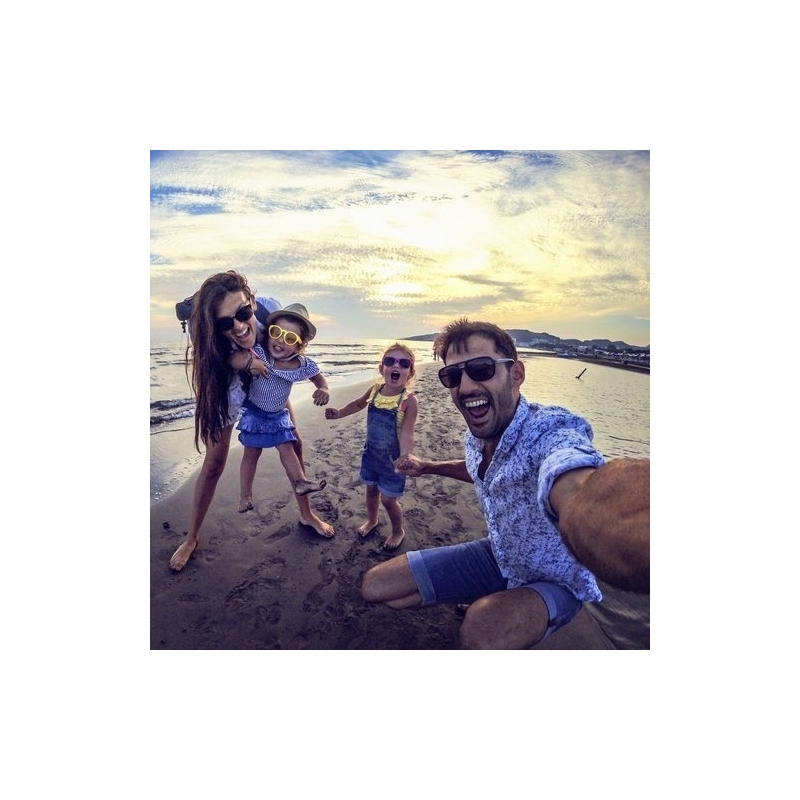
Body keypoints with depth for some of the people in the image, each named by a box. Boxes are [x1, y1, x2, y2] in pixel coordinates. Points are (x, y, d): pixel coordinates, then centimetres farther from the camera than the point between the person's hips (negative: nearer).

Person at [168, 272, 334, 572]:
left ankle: (306, 514, 26)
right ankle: (191, 538, 20)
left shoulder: (270, 307, -34)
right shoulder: (201, 330, -36)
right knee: (213, 463, -1)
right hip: (225, 388, -2)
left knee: (293, 444, 5)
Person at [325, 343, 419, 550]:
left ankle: (398, 531, 35)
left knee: (388, 499, 7)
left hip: (392, 458, -5)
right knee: (371, 489, 23)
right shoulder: (375, 390, -7)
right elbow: (359, 403, 16)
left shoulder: (409, 400, -23)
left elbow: (407, 434, -27)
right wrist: (339, 413, 5)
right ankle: (371, 520, 51)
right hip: (371, 452, 5)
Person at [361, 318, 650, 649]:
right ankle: (476, 604, 22)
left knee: (482, 629, -40)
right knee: (374, 586, 4)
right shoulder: (475, 438, -10)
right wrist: (426, 466, 10)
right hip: (496, 557, 7)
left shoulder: (551, 432, -34)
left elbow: (586, 505, -60)